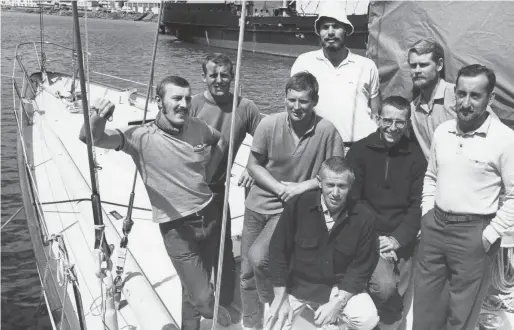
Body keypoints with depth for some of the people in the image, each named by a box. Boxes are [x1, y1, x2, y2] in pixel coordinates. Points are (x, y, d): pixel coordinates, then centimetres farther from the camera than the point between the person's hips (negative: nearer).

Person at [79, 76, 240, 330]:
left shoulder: (199, 128, -3)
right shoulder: (142, 137, -17)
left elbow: (222, 140, 21)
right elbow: (91, 138, -29)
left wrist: (211, 168, 7)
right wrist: (96, 121, -51)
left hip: (209, 218, 5)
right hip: (177, 229, -5)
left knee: (194, 289, 24)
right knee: (203, 298, -5)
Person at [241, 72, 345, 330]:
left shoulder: (327, 131, -15)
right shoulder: (269, 125, -11)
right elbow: (253, 165, 0)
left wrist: (303, 186, -17)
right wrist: (281, 188, -12)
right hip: (258, 204, 3)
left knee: (258, 257, -22)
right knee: (246, 272, 9)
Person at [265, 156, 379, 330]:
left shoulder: (365, 217, -15)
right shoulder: (298, 205, -18)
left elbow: (361, 267, -8)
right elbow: (278, 250, -9)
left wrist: (337, 304, -17)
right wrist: (281, 298, -9)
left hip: (340, 286, 0)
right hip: (296, 284, 0)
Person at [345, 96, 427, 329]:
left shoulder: (415, 155, 0)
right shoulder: (360, 150, -4)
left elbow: (418, 204, 0)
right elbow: (352, 201, -4)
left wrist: (397, 239, -11)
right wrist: (374, 238, -13)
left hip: (402, 239, 2)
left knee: (398, 291, 1)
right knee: (385, 285, -20)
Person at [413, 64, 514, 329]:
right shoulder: (442, 131, 4)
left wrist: (490, 235, -13)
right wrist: (427, 214, 8)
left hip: (473, 232, -5)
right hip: (435, 225, 5)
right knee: (423, 300, 18)